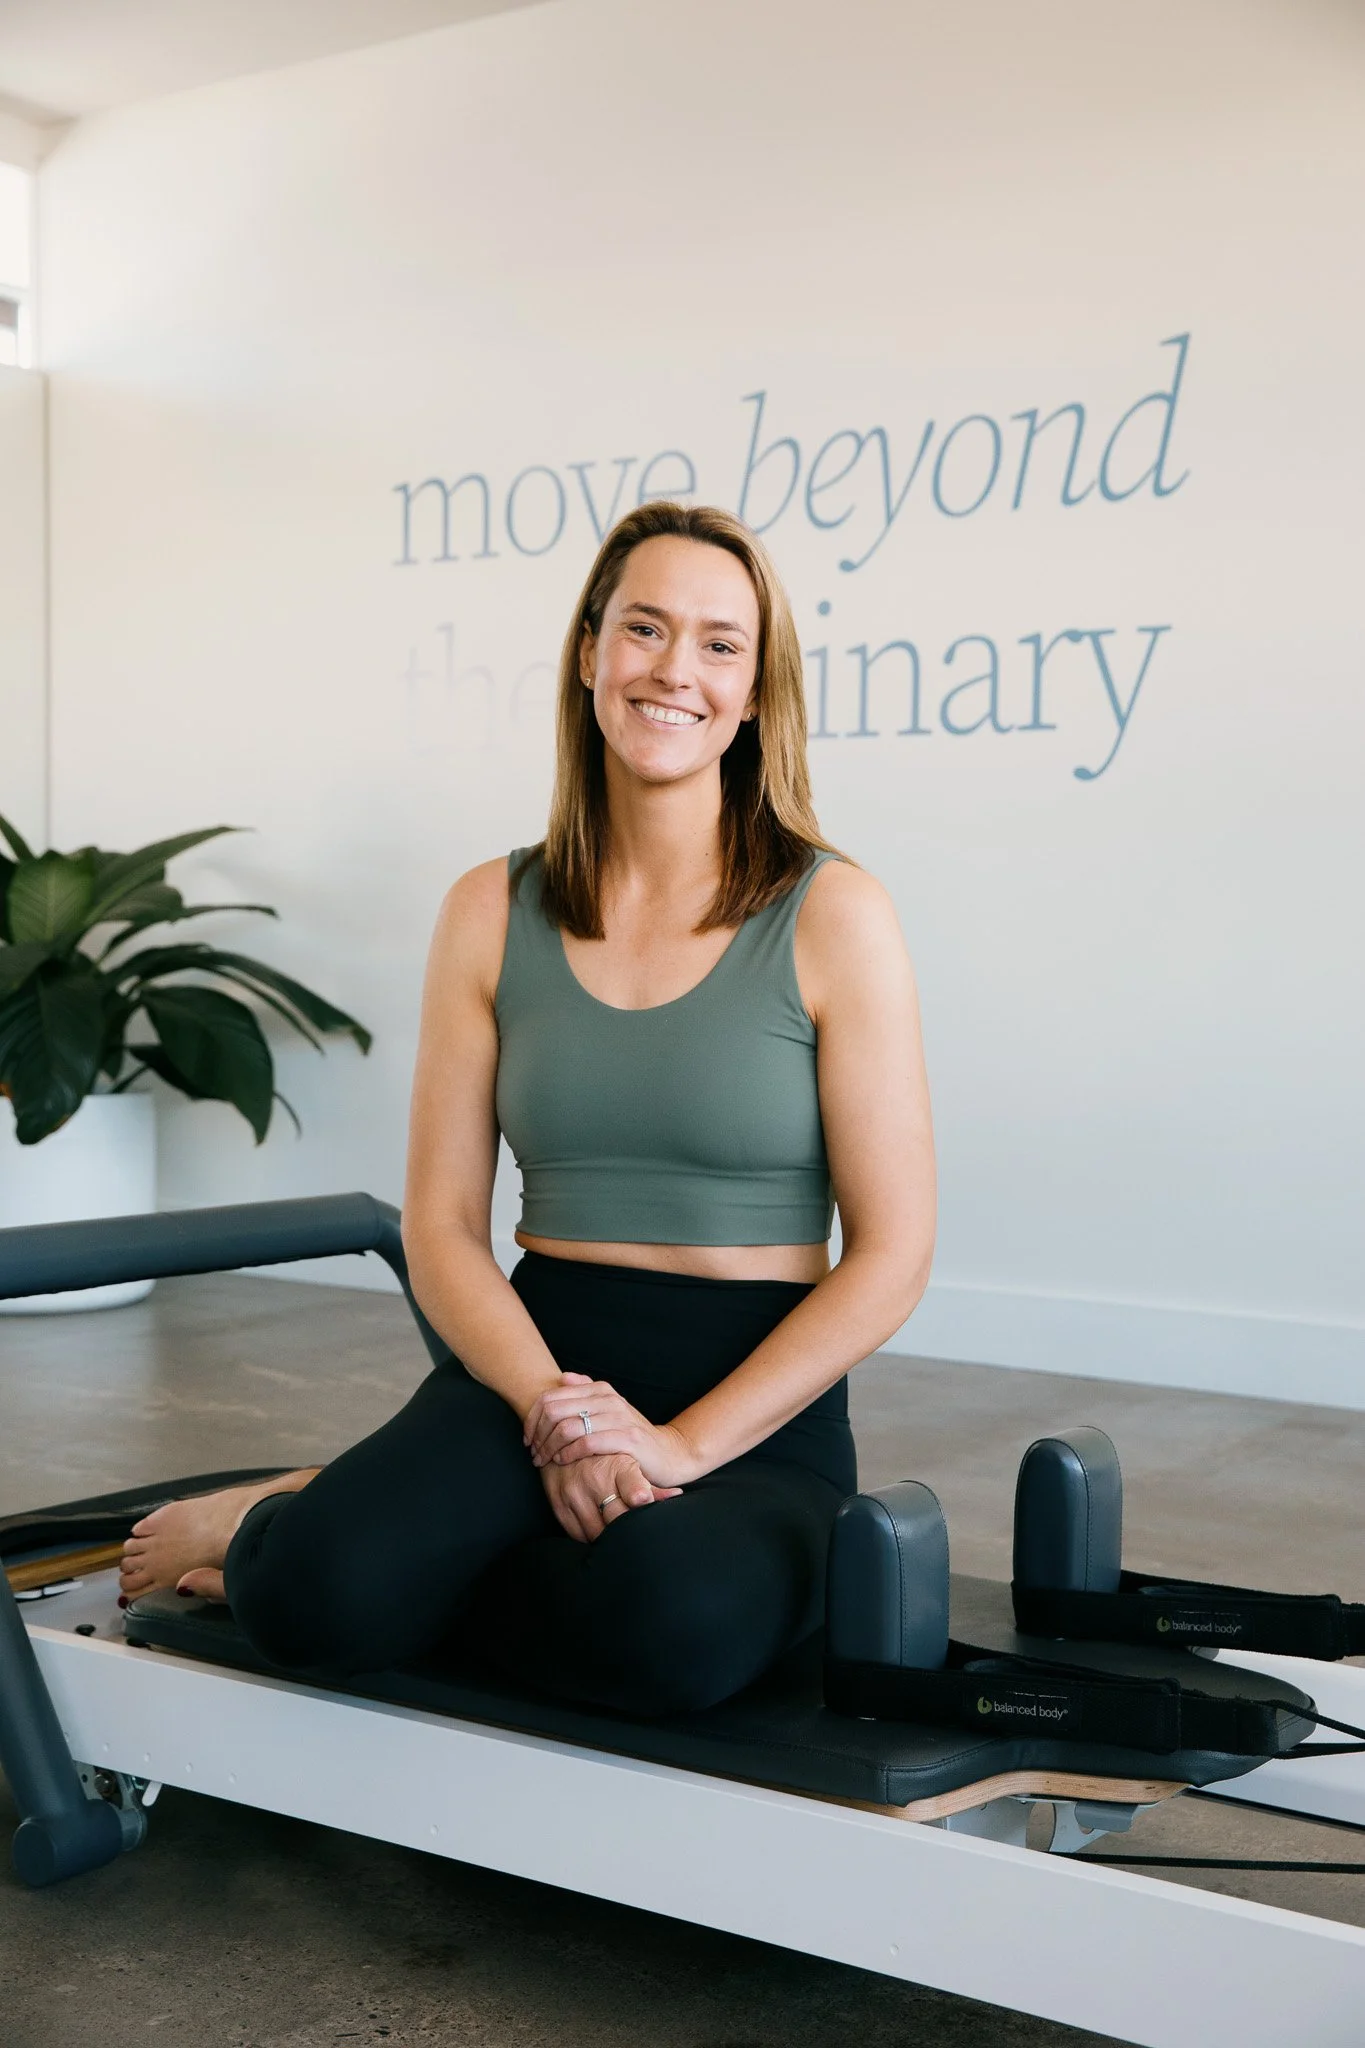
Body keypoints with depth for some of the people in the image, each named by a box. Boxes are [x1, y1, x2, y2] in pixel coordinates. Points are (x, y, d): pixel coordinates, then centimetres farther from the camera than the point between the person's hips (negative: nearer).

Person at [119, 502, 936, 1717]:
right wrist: (553, 1409, -16)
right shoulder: (493, 913, 6)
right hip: (535, 1361, 1)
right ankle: (287, 1528, 6)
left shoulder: (831, 916, -4)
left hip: (758, 1412, 0)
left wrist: (679, 1446, -16)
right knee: (328, 1599, -32)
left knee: (673, 1625, -36)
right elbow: (442, 1224, 3)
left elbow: (891, 1255, -6)